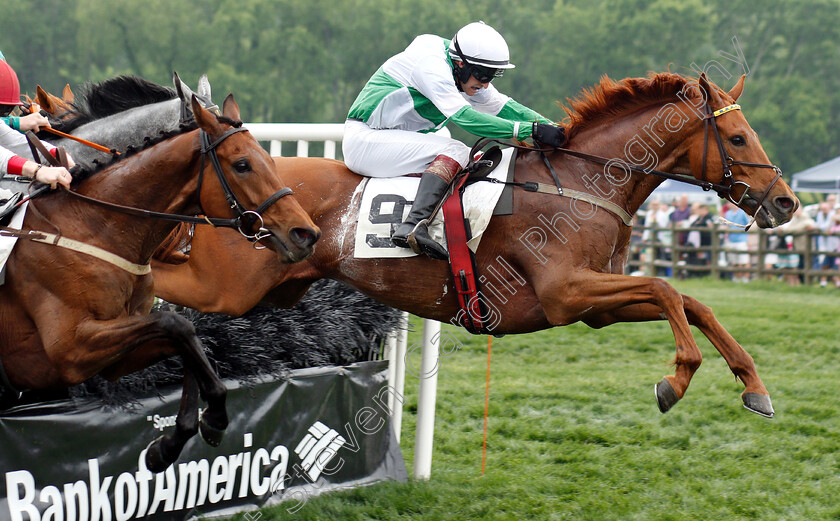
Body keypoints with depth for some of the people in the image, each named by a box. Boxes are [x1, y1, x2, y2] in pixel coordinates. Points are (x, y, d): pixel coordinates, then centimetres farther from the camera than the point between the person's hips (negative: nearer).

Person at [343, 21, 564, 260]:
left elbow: (501, 105, 11)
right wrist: (531, 130, -35)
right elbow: (463, 116, -32)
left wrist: (550, 127, -3)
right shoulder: (430, 64, -23)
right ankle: (414, 226, -40)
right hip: (363, 139, -10)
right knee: (455, 151, -25)